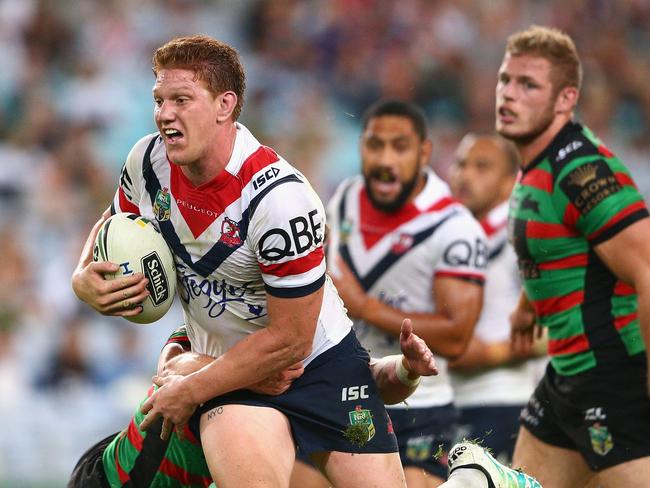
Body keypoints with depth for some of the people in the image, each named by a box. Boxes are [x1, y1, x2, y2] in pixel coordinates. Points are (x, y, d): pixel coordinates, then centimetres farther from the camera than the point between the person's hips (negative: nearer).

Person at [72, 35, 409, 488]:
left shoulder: (280, 198, -26)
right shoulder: (148, 161, -7)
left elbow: (290, 341, -20)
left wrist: (191, 391, -13)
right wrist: (84, 277, -6)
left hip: (321, 363, -2)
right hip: (229, 368, 2)